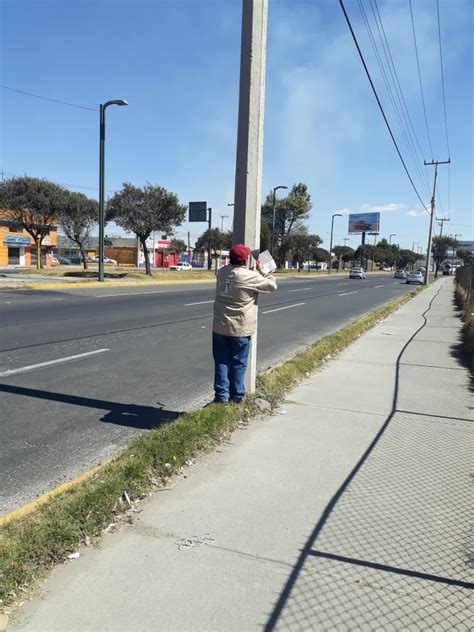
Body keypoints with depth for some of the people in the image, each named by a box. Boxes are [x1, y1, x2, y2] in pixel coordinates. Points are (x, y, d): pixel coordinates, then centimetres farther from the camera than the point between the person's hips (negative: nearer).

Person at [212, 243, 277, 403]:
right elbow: (272, 286, -2)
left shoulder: (222, 272, 1)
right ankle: (236, 395, 18)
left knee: (221, 362, 11)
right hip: (241, 329, -3)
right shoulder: (251, 276, -14)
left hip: (220, 327, 4)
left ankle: (221, 395, 12)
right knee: (238, 363, 9)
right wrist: (262, 271, 10)